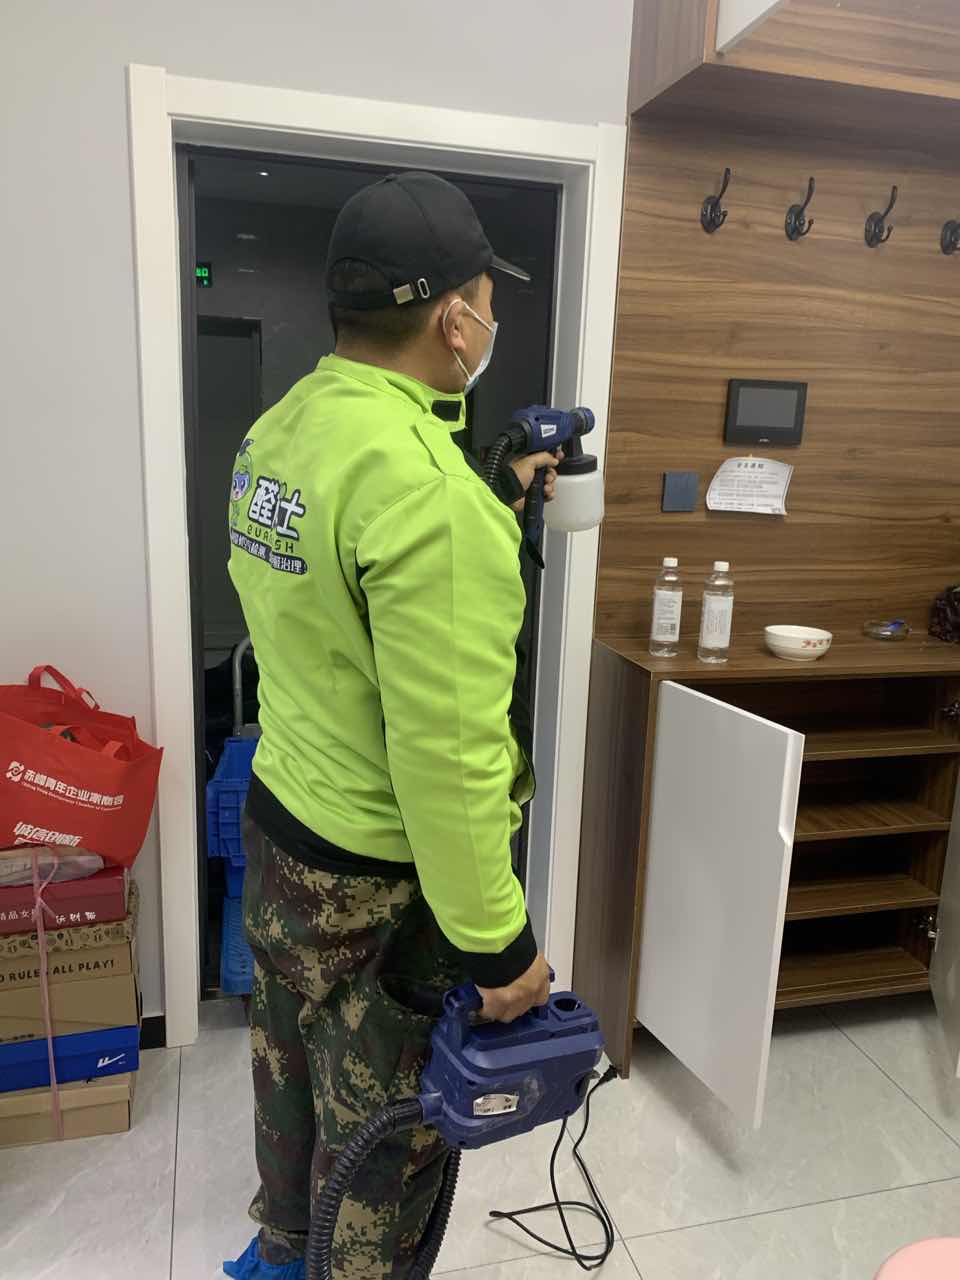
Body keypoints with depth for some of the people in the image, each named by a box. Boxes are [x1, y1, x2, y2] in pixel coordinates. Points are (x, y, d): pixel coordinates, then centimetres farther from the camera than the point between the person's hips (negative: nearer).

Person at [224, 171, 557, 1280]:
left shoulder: (279, 430, 0)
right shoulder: (427, 484, -29)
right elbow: (447, 756, -29)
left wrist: (503, 500, 21)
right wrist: (496, 942, -17)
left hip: (276, 820, 9)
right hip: (379, 884, -9)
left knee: (292, 1062, 30)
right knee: (384, 1135, 16)